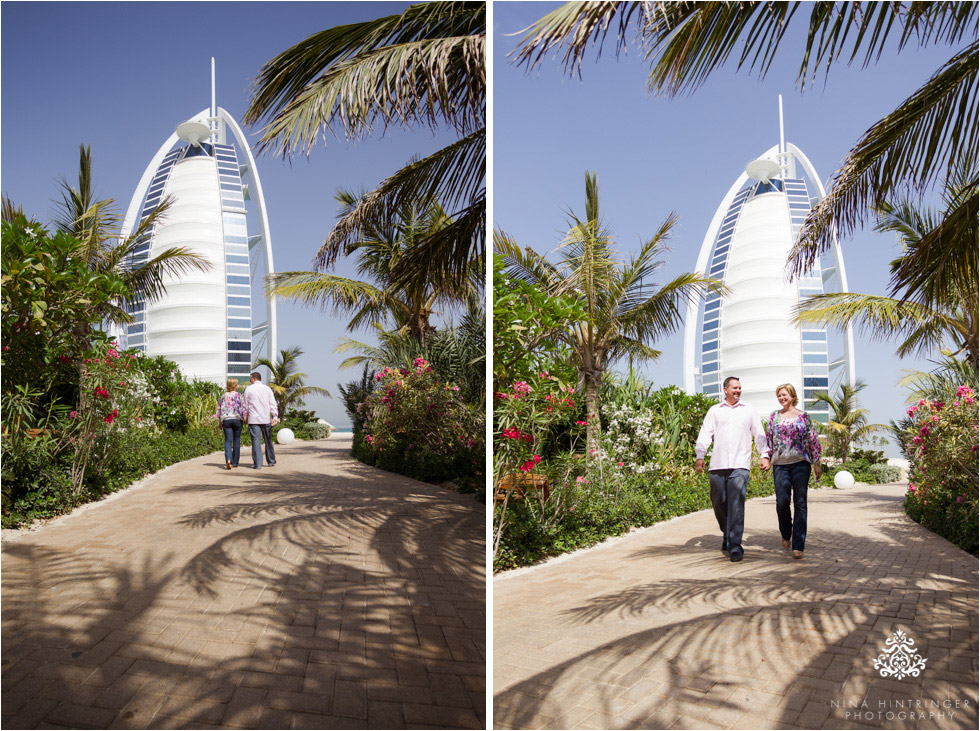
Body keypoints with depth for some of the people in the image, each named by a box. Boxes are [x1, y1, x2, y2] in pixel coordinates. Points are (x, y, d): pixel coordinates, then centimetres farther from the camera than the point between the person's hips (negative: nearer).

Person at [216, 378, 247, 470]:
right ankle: (235, 462, 15)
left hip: (226, 420, 1)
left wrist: (219, 423, 15)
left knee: (228, 441, -2)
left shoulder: (223, 396, 7)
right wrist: (245, 419, 3)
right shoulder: (239, 396, -1)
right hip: (237, 419, -1)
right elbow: (243, 409, -6)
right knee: (236, 441, 10)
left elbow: (219, 410, 9)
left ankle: (228, 460, -24)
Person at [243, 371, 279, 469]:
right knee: (268, 440, 14)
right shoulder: (267, 389, 7)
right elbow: (273, 404, -1)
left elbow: (246, 406, 4)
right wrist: (275, 417, -4)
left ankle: (258, 464, -7)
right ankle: (271, 461, 22)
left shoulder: (249, 389, 1)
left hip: (254, 420, -2)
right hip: (266, 419, 2)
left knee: (256, 441, -3)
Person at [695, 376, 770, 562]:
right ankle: (727, 534, 31)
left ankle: (735, 546, -13)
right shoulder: (714, 411, 14)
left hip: (740, 465, -2)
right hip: (718, 464, 2)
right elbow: (705, 433, 9)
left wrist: (764, 455, 3)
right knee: (718, 503, 6)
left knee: (736, 505, -13)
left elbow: (759, 434, 15)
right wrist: (699, 456, -2)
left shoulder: (749, 410, 14)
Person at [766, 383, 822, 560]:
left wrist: (816, 463, 4)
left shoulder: (803, 416, 6)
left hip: (800, 463, -1)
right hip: (780, 464, 1)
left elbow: (813, 440, 7)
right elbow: (768, 438, 14)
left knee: (800, 503, -4)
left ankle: (798, 546, -1)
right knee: (782, 501, -7)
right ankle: (786, 535, 21)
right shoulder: (774, 416, 12)